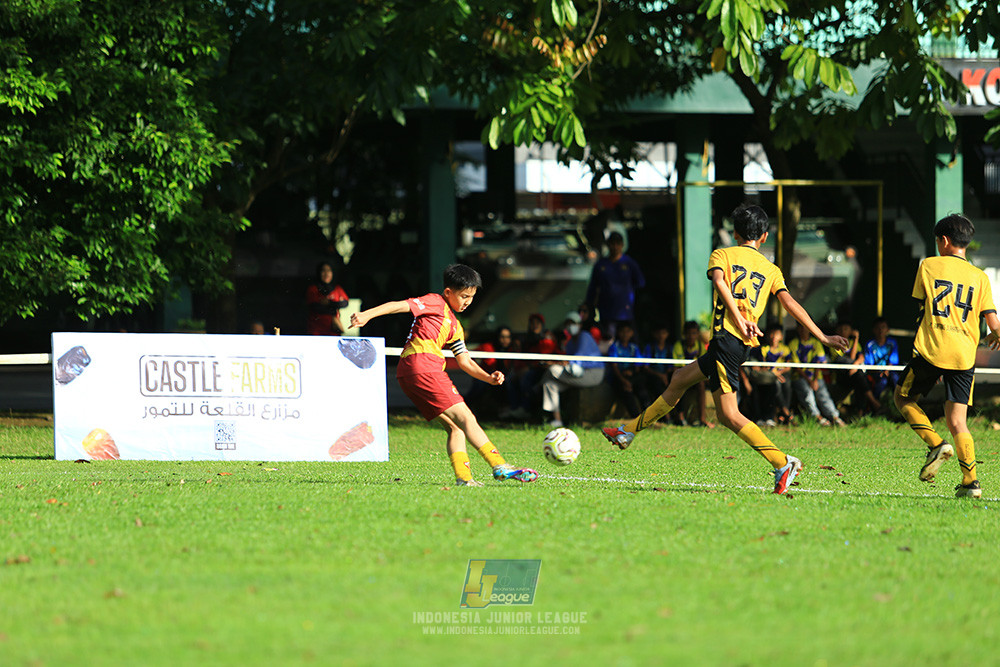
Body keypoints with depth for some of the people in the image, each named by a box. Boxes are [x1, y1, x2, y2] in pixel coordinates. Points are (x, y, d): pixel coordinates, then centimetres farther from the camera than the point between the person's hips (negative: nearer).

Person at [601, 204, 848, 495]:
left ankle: (783, 463, -18)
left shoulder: (722, 255, 8)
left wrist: (740, 321, -21)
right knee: (680, 379, 19)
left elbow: (719, 281, -13)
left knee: (729, 415, -8)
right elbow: (790, 302, 5)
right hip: (744, 344, 6)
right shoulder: (771, 269, 18)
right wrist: (822, 336, 3)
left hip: (726, 337, -6)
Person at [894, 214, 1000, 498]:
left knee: (903, 398, 19)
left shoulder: (928, 266, 6)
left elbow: (921, 307, 13)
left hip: (931, 350, -2)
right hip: (964, 356, 3)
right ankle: (970, 481, -8)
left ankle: (936, 444, -2)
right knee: (957, 421, 5)